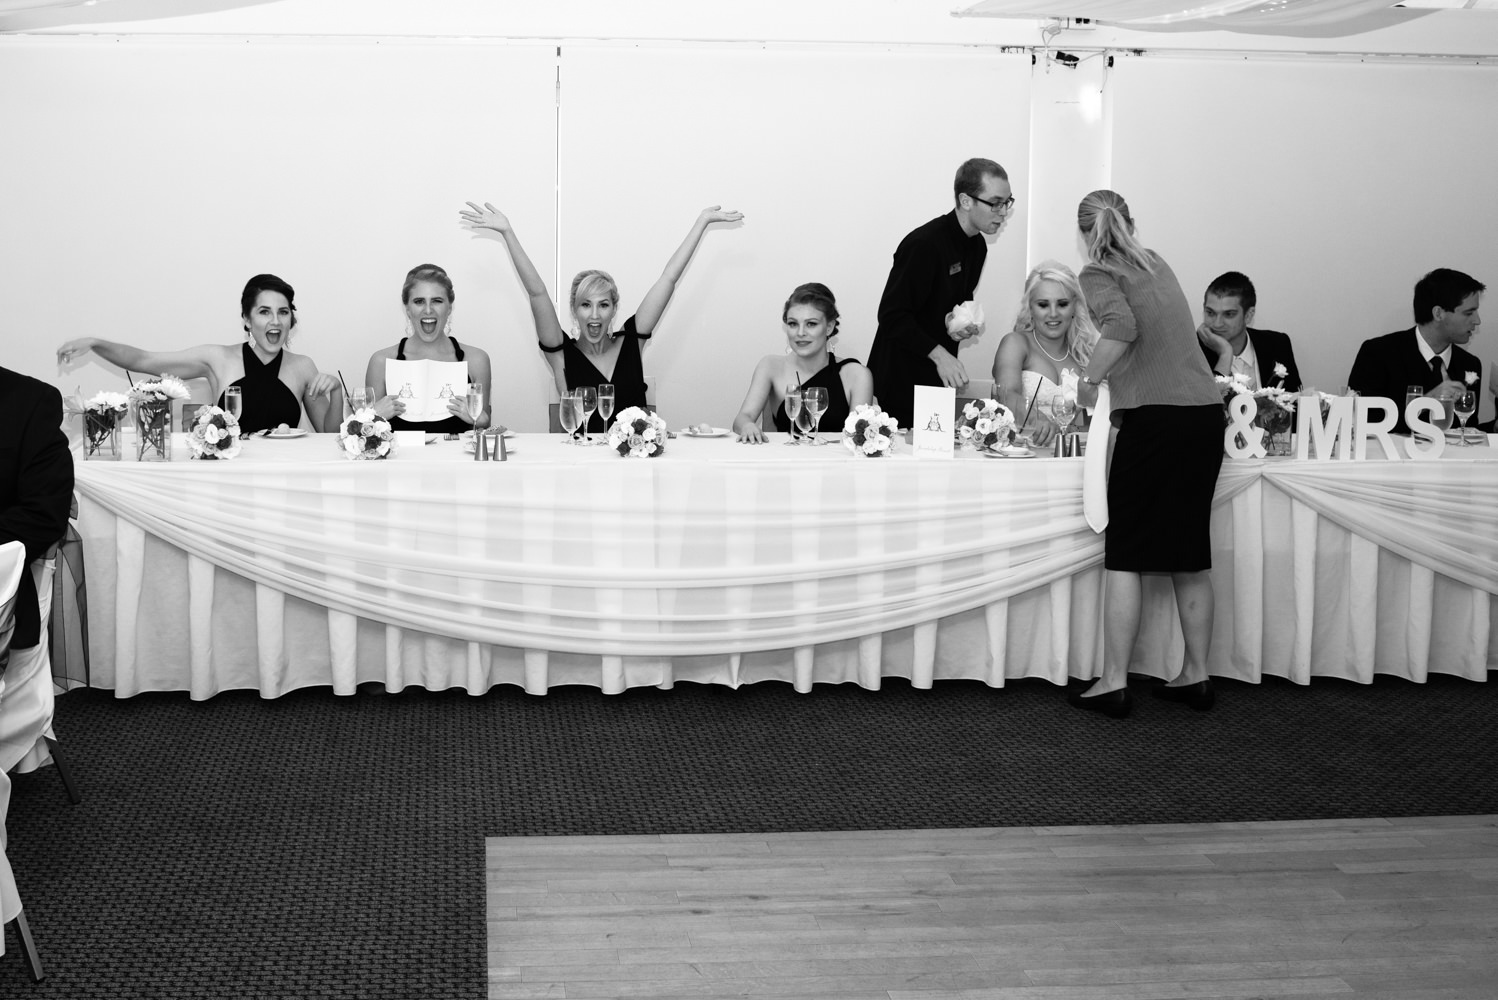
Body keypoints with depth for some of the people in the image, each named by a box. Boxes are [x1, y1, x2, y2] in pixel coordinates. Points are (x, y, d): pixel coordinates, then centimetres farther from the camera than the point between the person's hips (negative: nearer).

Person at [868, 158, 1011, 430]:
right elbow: (892, 315, -21)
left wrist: (964, 324, 0)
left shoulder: (977, 246, 8)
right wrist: (939, 354, -26)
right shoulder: (924, 244, -19)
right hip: (902, 380, -8)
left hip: (940, 374, 8)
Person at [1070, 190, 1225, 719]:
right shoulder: (1155, 264, 19)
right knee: (1189, 553, 13)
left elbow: (1122, 326, -20)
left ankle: (1114, 682, 0)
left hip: (1154, 417, -6)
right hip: (1206, 413, 6)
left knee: (1125, 554, 0)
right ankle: (1196, 675, 18)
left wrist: (1090, 379, -8)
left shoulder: (1098, 274, 0)